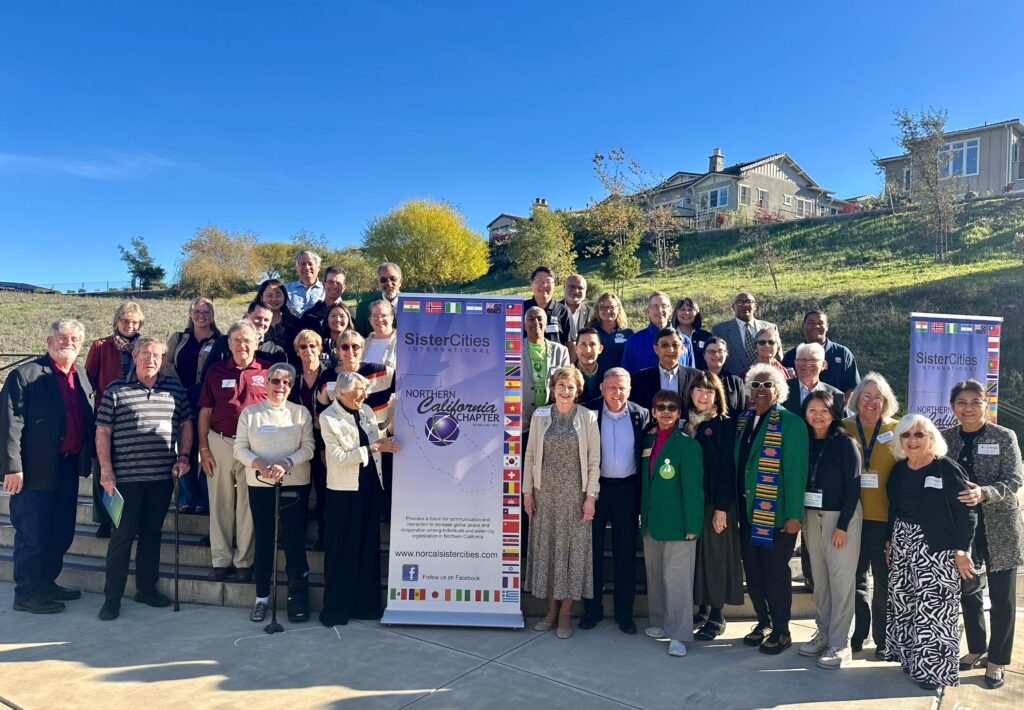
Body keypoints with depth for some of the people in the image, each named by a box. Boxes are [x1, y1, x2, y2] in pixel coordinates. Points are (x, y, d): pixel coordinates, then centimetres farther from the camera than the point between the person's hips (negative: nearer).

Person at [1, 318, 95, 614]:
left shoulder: (82, 378, 11)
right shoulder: (25, 375, -9)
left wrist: (88, 458, 11)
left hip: (69, 467, 7)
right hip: (37, 469, -7)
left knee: (61, 533, 16)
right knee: (32, 534, 3)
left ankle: (46, 584, 32)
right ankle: (26, 594, 17)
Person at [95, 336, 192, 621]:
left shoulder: (175, 389, 7)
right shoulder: (115, 391, -1)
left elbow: (186, 424, 12)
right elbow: (103, 432, -1)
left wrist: (183, 456, 1)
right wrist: (106, 469, -7)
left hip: (162, 476, 3)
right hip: (126, 476, -3)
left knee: (152, 533, 13)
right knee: (122, 535, 2)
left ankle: (146, 587, 26)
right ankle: (112, 596, 14)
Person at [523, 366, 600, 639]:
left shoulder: (588, 417, -2)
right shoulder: (540, 415, 3)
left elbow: (594, 460, -2)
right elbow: (530, 455, 5)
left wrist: (591, 495, -7)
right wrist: (527, 491, 2)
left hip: (575, 492, -2)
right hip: (545, 492, 2)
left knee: (573, 547, 3)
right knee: (545, 546, 8)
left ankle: (566, 612, 15)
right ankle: (551, 608, 22)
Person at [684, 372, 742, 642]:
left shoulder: (724, 424, -6)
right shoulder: (686, 423, 9)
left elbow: (727, 468, -10)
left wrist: (722, 507, -15)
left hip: (716, 501, -5)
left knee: (715, 556, 2)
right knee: (696, 554, 11)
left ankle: (716, 618, 14)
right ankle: (702, 611, 24)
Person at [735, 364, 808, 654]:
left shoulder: (791, 423, -9)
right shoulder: (743, 421, 8)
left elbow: (795, 470, -13)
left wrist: (794, 514, -17)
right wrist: (735, 504, 6)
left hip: (776, 513, -6)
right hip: (748, 511, 6)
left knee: (776, 571, 5)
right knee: (752, 570, 13)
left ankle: (781, 631, 21)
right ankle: (763, 622, 31)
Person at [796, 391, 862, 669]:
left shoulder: (845, 443, -7)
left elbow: (853, 486, -9)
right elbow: (802, 481, 9)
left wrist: (842, 526, -13)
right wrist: (799, 517, 1)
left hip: (841, 517, -5)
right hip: (812, 516, 5)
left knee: (841, 580, -2)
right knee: (819, 578, 9)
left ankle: (840, 643, 5)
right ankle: (823, 633, 20)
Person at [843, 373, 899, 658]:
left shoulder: (896, 430, 0)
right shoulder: (844, 428, 4)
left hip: (885, 517, -2)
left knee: (884, 581, 5)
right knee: (856, 577, 14)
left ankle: (883, 639, 20)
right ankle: (859, 632, 29)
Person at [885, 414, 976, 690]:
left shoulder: (947, 468, -11)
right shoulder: (898, 470, 7)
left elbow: (966, 512, -10)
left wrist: (961, 550, -13)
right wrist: (890, 542, 15)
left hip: (937, 550, -6)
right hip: (903, 546, 6)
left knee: (932, 607, -3)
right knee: (903, 603, 10)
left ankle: (934, 668, 11)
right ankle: (912, 657, 26)